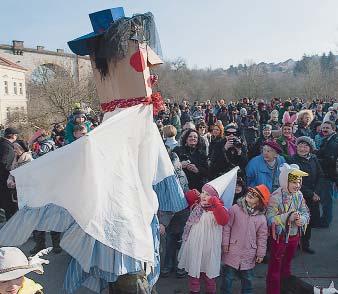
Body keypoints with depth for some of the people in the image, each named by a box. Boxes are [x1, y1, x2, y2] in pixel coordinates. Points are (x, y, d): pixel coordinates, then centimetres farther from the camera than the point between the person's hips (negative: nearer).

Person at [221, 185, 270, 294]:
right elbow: (227, 227, -5)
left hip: (249, 255, 2)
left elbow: (262, 237, 5)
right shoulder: (235, 209, -7)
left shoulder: (262, 218, -1)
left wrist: (260, 254, 5)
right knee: (228, 277, 10)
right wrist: (225, 243, -7)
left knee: (247, 279, 18)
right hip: (232, 251, -2)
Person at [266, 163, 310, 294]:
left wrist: (302, 219, -24)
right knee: (275, 266, 7)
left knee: (287, 263, 26)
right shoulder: (276, 197, -22)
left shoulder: (299, 195, -5)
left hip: (295, 236, 6)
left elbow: (306, 213, -2)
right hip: (280, 237, -6)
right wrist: (288, 217, -35)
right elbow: (270, 219, -27)